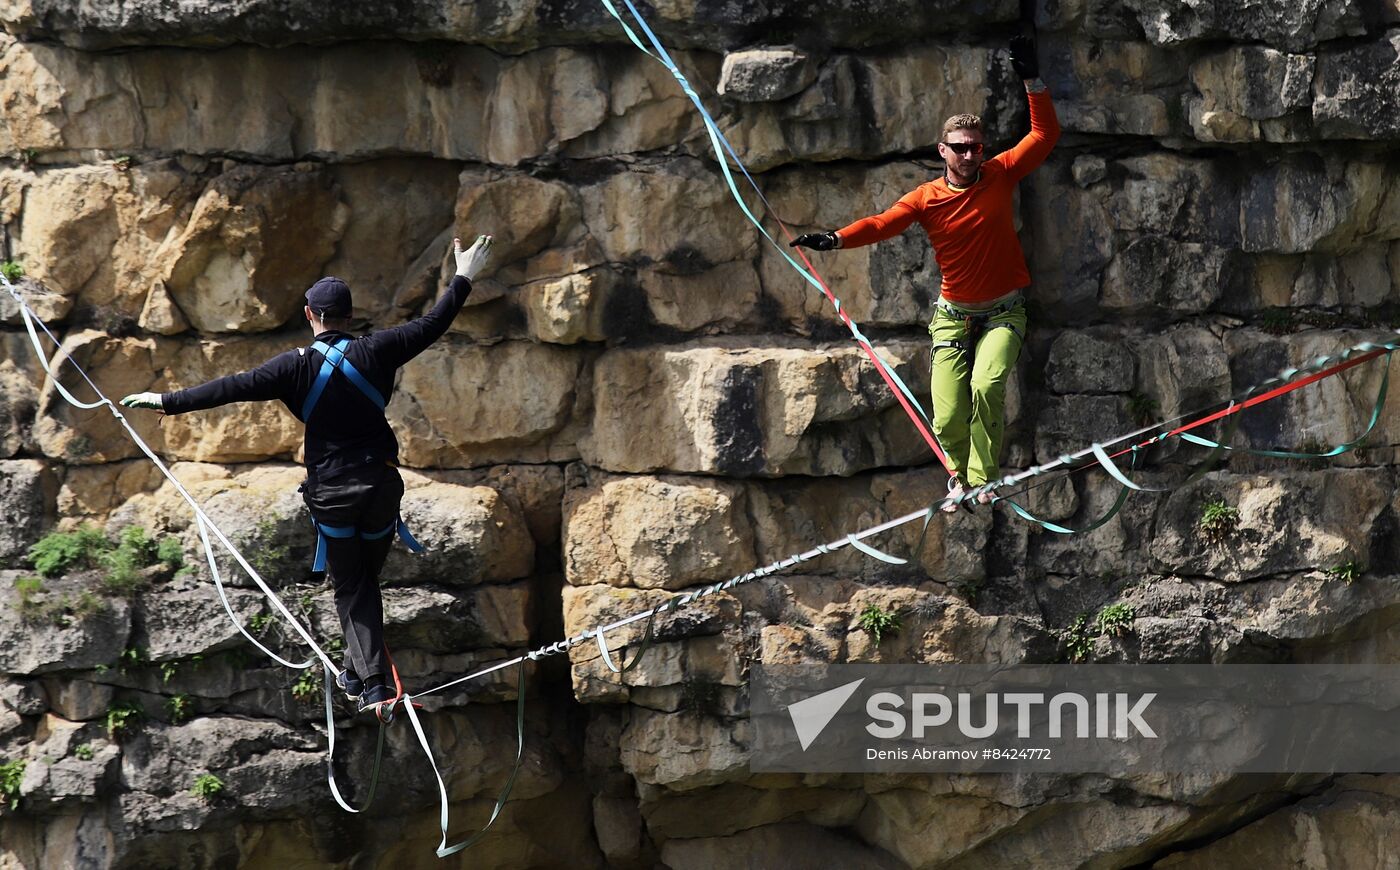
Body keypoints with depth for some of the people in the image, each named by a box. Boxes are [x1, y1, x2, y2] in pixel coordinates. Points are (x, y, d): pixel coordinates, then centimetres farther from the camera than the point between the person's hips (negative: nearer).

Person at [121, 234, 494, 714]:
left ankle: (371, 683, -2)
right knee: (368, 579, 20)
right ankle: (360, 670, 25)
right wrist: (463, 278, 18)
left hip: (332, 490, -2)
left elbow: (233, 387, -12)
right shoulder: (375, 352, -4)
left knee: (351, 589, 7)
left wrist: (169, 401, -7)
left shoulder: (297, 366, -10)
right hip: (382, 484, 2)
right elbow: (431, 325, 5)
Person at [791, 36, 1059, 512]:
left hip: (1003, 312, -1)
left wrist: (1033, 83, -15)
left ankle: (982, 477, -12)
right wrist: (836, 239, -33)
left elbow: (1044, 134, -4)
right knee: (947, 417, -7)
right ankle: (958, 473, 25)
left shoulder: (999, 176, -4)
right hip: (954, 313, 1)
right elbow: (883, 223, -16)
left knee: (987, 385, -28)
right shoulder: (927, 198, -6)